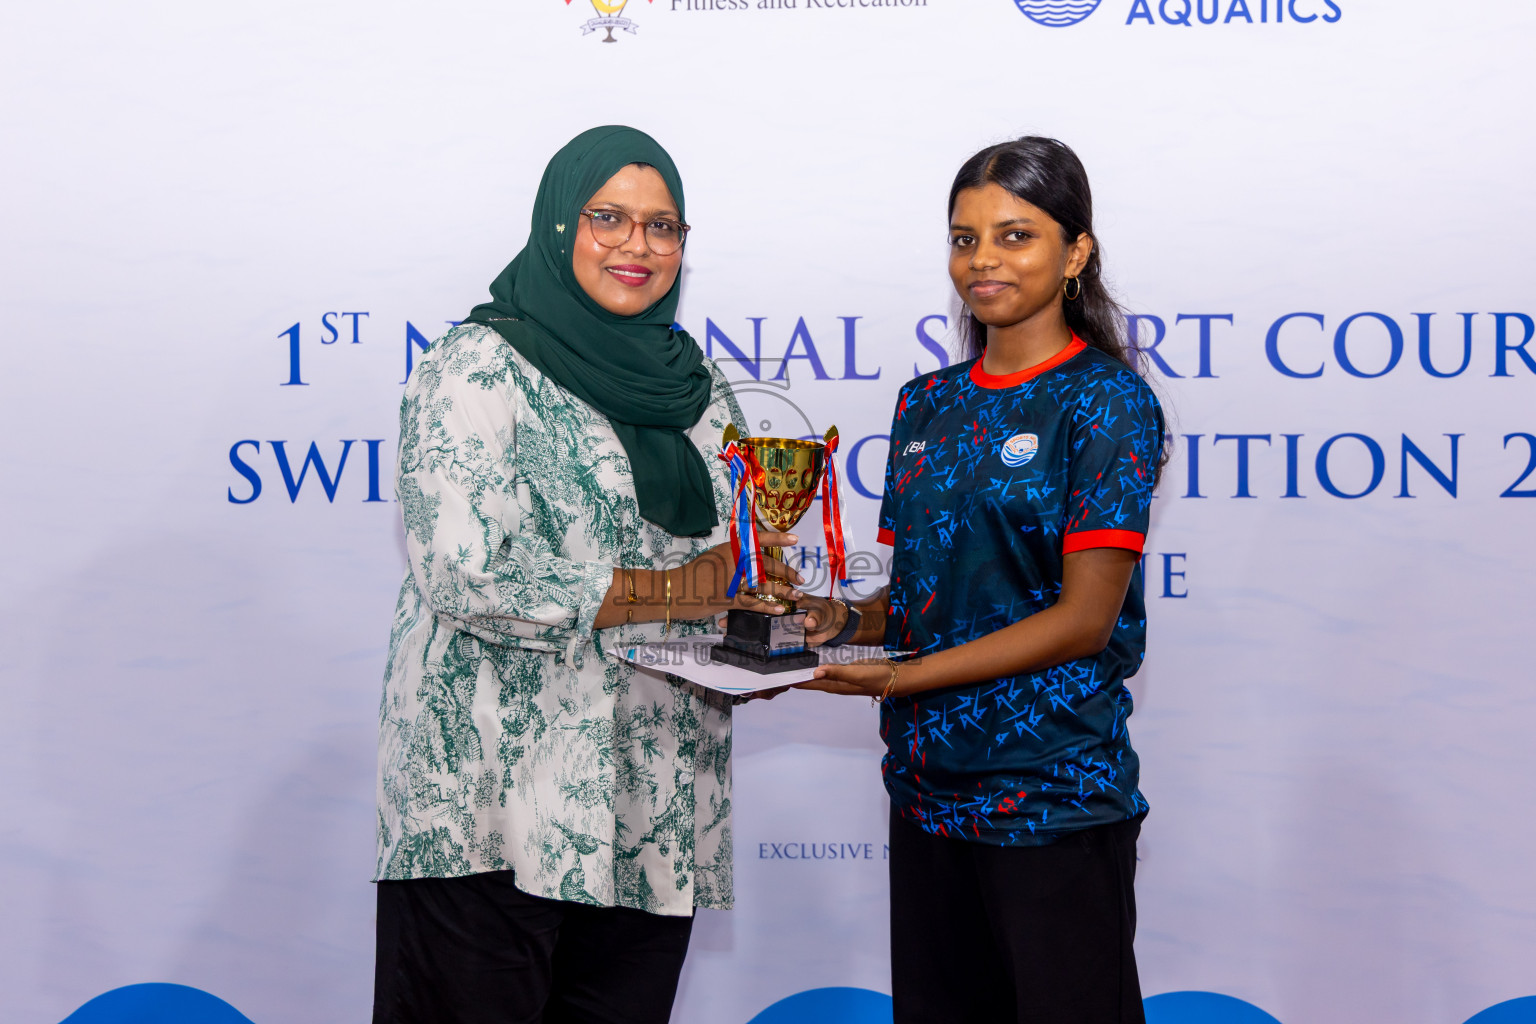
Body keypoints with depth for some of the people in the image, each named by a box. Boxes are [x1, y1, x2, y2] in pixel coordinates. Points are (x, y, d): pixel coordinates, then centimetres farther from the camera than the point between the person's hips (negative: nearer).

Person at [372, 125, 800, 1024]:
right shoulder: (480, 368, -5)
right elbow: (467, 573, -17)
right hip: (495, 803, -5)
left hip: (653, 812, 6)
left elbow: (730, 562, 24)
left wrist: (750, 614, -1)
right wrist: (673, 590, -12)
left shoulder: (699, 386, 14)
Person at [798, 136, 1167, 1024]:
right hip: (927, 786, 6)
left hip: (1053, 795, -6)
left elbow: (1085, 617, -14)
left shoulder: (1105, 401, -7)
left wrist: (906, 674, -18)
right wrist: (844, 621, -5)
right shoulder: (928, 405, 13)